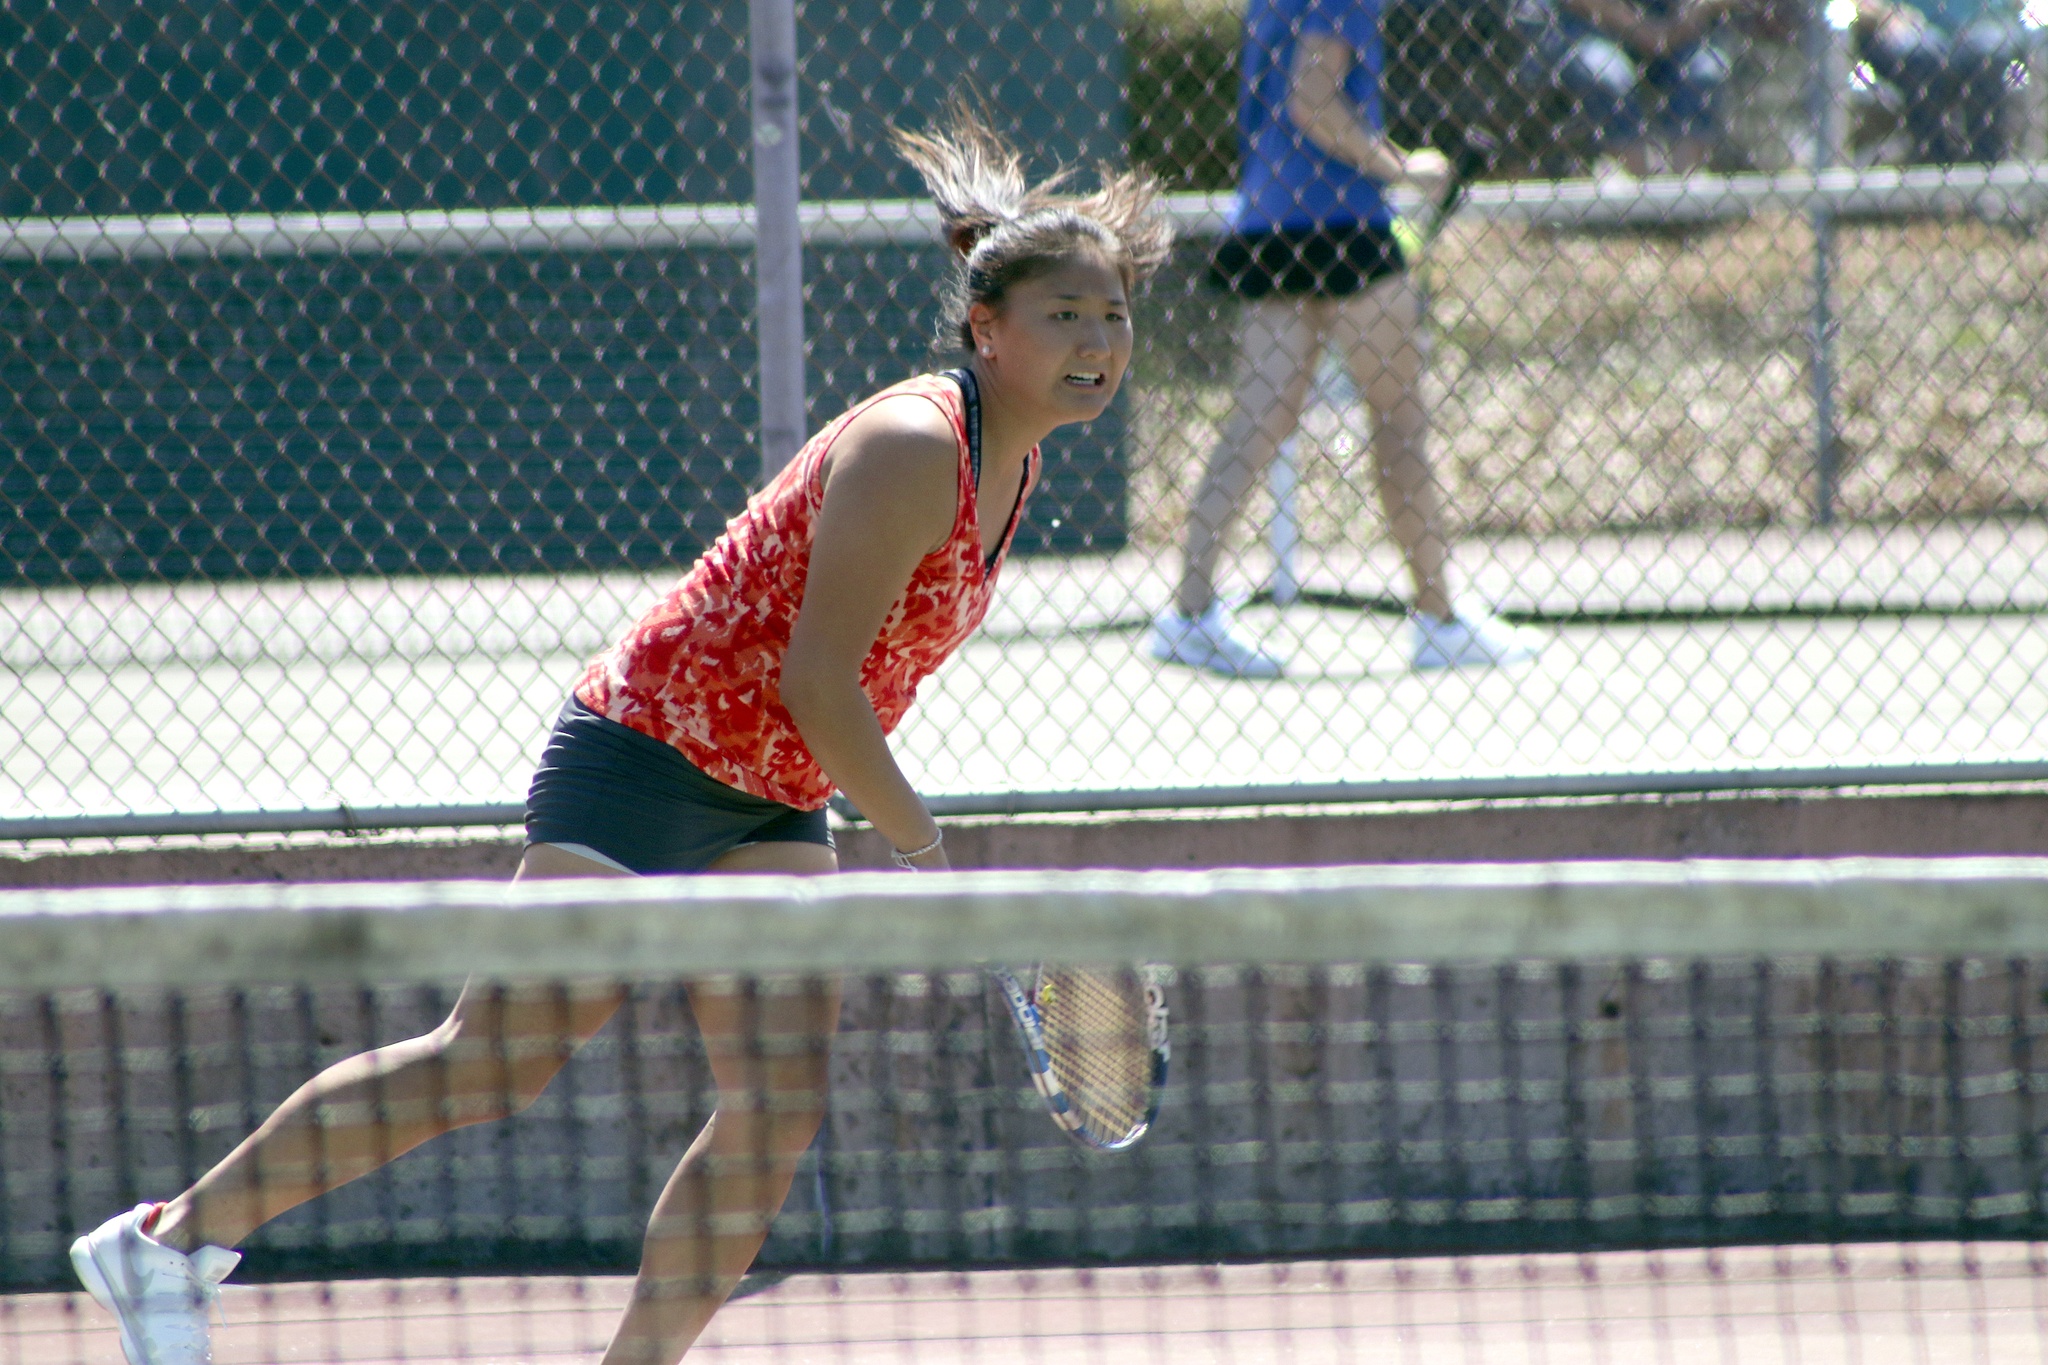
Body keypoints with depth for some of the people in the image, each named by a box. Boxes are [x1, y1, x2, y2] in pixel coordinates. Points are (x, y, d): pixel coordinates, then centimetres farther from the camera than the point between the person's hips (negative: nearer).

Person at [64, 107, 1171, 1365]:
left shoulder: (1013, 467, 7)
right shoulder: (914, 450, -22)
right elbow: (815, 682, -24)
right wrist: (922, 846, -14)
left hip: (768, 809, 9)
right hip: (646, 759, -9)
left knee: (783, 1103, -4)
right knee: (499, 1063, -6)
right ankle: (175, 1237, 5)